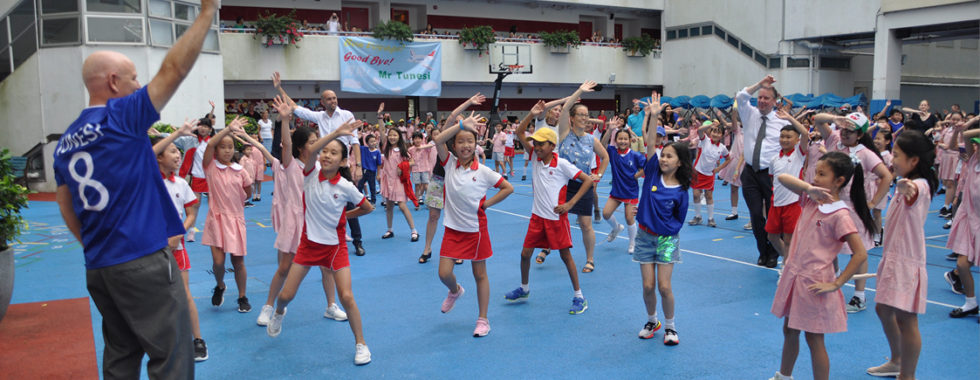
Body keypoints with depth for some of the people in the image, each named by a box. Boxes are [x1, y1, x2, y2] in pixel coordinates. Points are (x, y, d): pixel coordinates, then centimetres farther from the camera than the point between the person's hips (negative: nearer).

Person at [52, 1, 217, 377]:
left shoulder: (65, 141, 12)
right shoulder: (121, 116, -9)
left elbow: (64, 204, 16)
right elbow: (173, 69, -13)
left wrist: (93, 245, 21)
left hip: (97, 268, 8)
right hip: (143, 262, -8)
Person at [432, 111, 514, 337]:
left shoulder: (483, 172, -9)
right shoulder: (450, 163, -4)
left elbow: (508, 188, -2)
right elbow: (438, 140, -20)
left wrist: (487, 203, -7)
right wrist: (462, 124, -21)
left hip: (475, 229, -2)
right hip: (453, 228, 2)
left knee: (480, 274, 9)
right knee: (444, 273, -3)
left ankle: (483, 320, 21)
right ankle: (455, 291, 34)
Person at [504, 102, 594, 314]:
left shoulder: (562, 164, -14)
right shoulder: (535, 158, 2)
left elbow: (588, 180, -13)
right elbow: (519, 134, 1)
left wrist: (570, 204, -15)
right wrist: (532, 115, -12)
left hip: (556, 217, -5)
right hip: (537, 216, 5)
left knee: (565, 255, 2)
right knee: (525, 253, 9)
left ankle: (579, 297, 14)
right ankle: (524, 289, 31)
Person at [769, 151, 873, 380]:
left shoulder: (839, 215, -18)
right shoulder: (811, 199, 2)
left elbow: (860, 254, -20)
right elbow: (782, 178, -5)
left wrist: (835, 284, -18)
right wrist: (810, 188, -21)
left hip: (813, 284, -7)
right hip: (793, 275, 7)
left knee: (814, 339, 4)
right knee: (789, 331, 21)